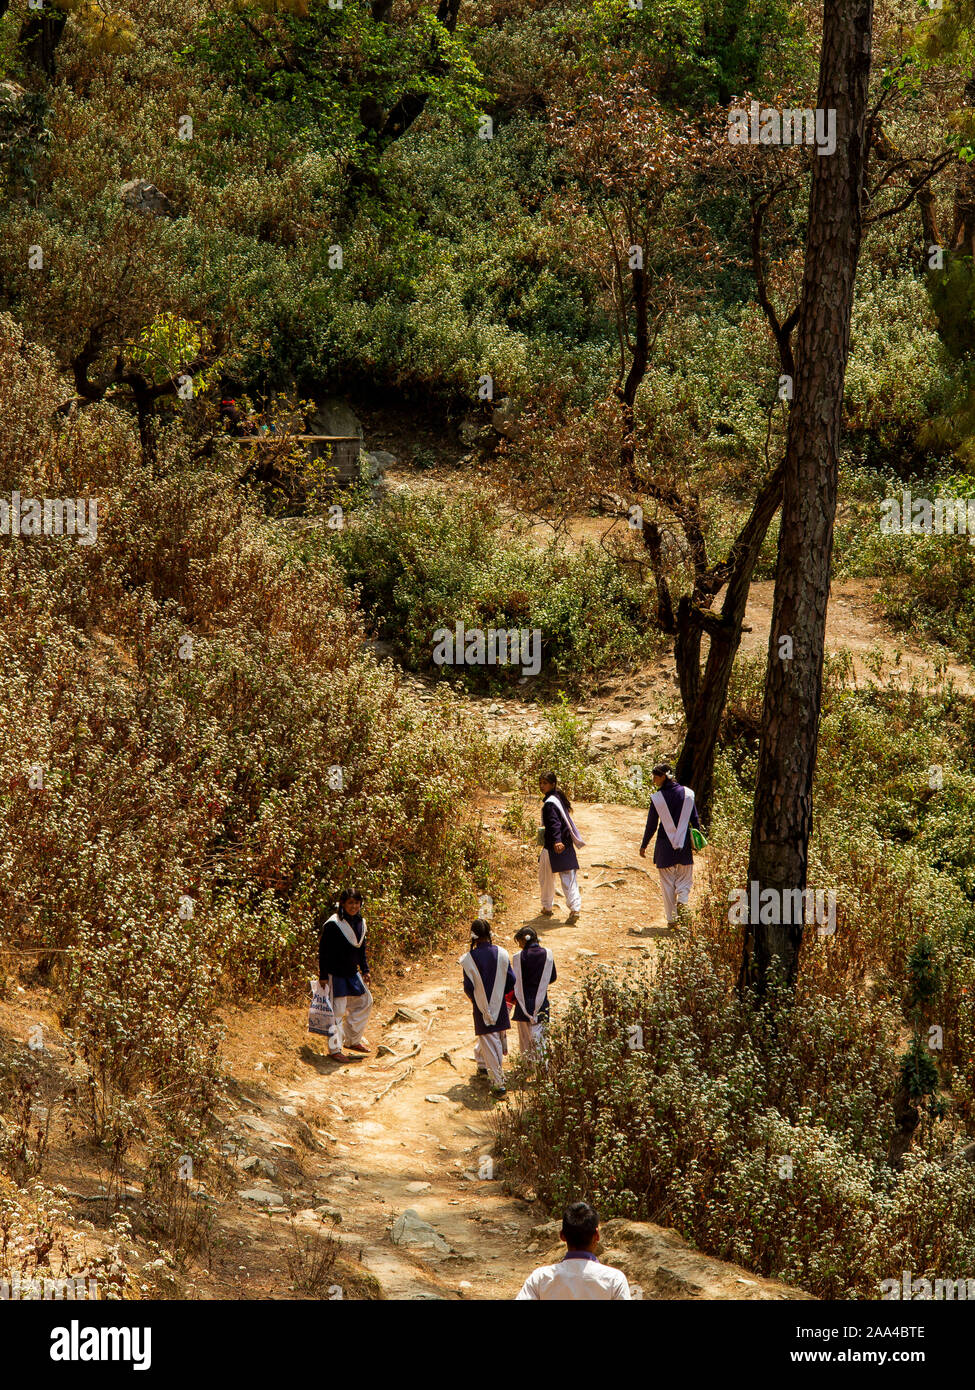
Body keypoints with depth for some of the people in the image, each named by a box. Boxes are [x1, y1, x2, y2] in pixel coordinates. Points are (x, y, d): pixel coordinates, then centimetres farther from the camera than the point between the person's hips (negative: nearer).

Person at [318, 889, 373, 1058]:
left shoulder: (360, 923, 7)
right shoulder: (332, 924, -16)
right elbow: (323, 951, -14)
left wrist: (365, 970, 16)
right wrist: (323, 976, -15)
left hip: (352, 973, 8)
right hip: (335, 974, -8)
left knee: (365, 1002, 13)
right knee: (337, 1009, -5)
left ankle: (352, 1040, 28)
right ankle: (335, 1048, 4)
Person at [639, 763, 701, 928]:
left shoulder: (657, 798, -9)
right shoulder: (687, 793, -2)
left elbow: (651, 825, -4)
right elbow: (695, 819, 3)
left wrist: (644, 846, 7)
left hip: (665, 846, -2)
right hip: (684, 846, 2)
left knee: (667, 883, 8)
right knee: (685, 879, 14)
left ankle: (671, 918, 8)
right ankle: (682, 901, -14)